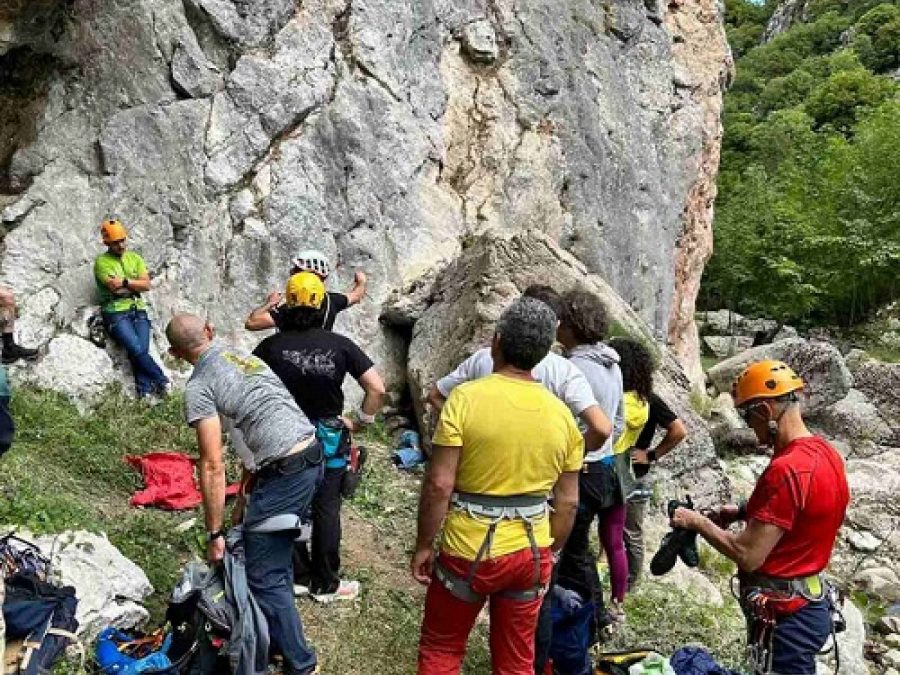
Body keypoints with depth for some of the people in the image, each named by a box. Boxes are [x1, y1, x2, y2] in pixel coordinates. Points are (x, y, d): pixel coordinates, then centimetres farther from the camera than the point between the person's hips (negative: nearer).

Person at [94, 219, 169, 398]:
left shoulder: (135, 258, 17)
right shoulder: (102, 262, 2)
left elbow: (146, 285, 5)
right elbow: (115, 287, -11)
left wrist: (124, 282, -6)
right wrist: (135, 286, 1)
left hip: (138, 310, 4)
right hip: (115, 312, -3)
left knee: (142, 349, -20)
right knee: (137, 349, -23)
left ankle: (145, 390, -20)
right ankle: (162, 381, -10)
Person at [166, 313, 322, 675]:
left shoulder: (199, 387, -6)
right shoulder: (243, 354, 17)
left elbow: (212, 466, -10)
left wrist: (214, 534, -3)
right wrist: (250, 484, 28)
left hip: (285, 472, -9)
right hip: (313, 454, 9)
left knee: (263, 575, 3)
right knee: (277, 554, 24)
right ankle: (279, 634, 38)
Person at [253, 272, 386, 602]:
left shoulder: (272, 345, -12)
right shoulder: (340, 345, -13)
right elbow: (377, 389, -15)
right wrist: (360, 421, -3)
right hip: (329, 439, -1)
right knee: (326, 509, 11)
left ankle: (298, 576, 27)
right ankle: (325, 584, 20)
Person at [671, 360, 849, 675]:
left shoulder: (786, 470, -27)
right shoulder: (825, 452, 2)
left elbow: (748, 556, -25)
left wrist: (698, 522, -12)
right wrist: (745, 511, 9)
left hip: (785, 617, -9)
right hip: (811, 604, 9)